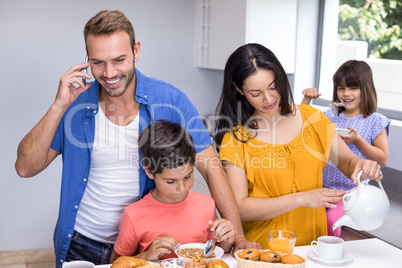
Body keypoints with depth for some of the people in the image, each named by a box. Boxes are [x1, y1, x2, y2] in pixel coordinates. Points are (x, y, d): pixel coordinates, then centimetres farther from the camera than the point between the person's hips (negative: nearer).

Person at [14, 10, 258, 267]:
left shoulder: (170, 100, -14)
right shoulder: (76, 102, -10)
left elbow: (211, 169, -13)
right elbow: (26, 167, -12)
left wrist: (239, 239, -18)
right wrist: (60, 106, -23)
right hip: (82, 244, 1)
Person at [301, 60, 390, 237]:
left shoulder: (375, 121, -3)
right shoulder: (331, 116, 9)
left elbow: (382, 159, -4)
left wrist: (357, 140, -16)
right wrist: (306, 100, 4)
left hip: (351, 189, -4)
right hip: (324, 183, 5)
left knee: (331, 219, -26)